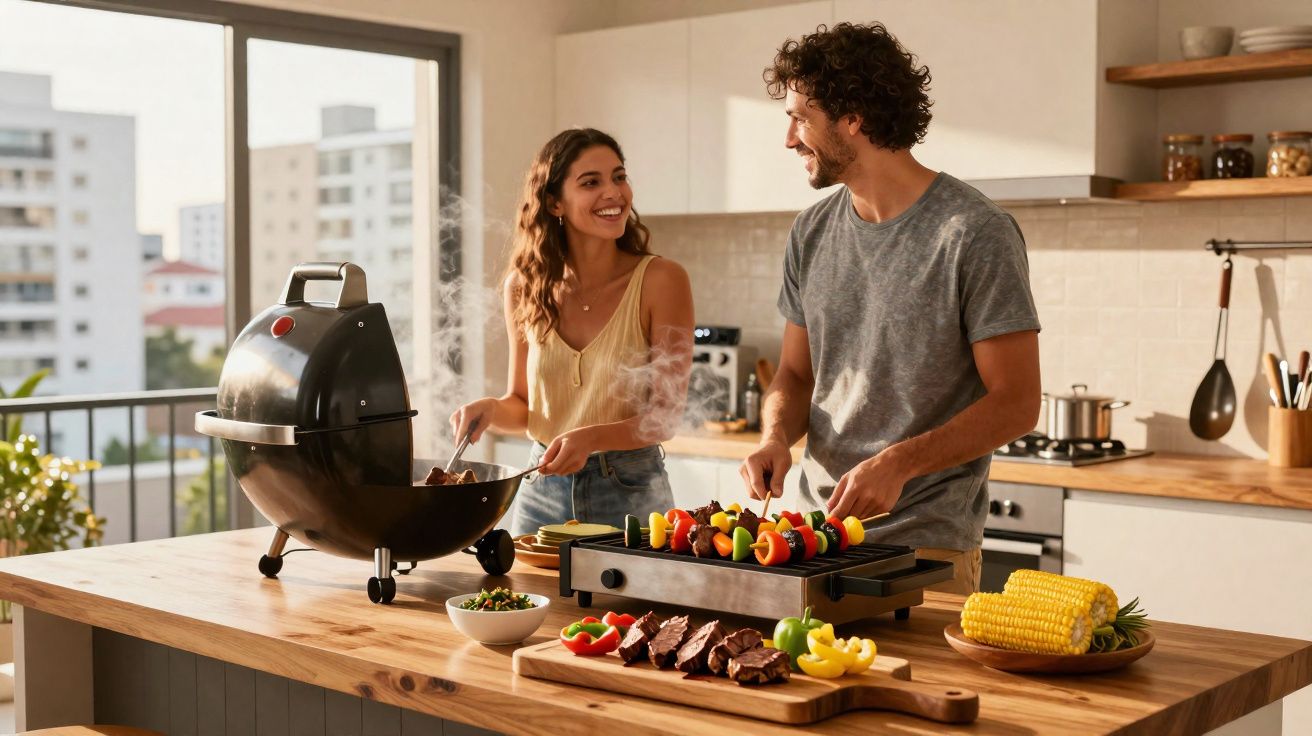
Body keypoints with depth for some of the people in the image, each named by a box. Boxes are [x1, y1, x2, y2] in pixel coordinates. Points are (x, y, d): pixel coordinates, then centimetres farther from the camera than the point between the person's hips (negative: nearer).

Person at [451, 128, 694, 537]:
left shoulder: (660, 280, -12)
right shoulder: (524, 287, 0)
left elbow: (666, 415, -11)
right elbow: (522, 404, 10)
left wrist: (592, 438, -26)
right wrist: (490, 410, -11)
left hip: (632, 493, -3)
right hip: (542, 492, 3)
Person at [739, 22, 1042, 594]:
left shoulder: (976, 234, -13)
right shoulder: (811, 233, 7)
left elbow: (1015, 403, -14)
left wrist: (898, 463, -25)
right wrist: (776, 436, -8)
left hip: (927, 545, -5)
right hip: (818, 529, 6)